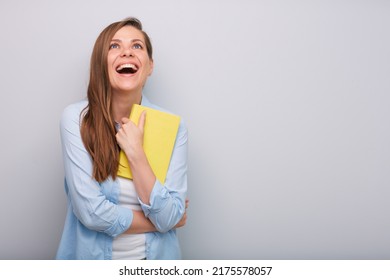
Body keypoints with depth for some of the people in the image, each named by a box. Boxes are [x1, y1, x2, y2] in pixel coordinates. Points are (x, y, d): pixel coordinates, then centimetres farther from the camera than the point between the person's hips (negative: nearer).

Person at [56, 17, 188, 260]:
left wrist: (135, 152, -23)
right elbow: (91, 212, -20)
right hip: (91, 255, -1)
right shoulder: (76, 118, -15)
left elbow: (168, 218, -16)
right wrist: (156, 221, -12)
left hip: (155, 255, 1)